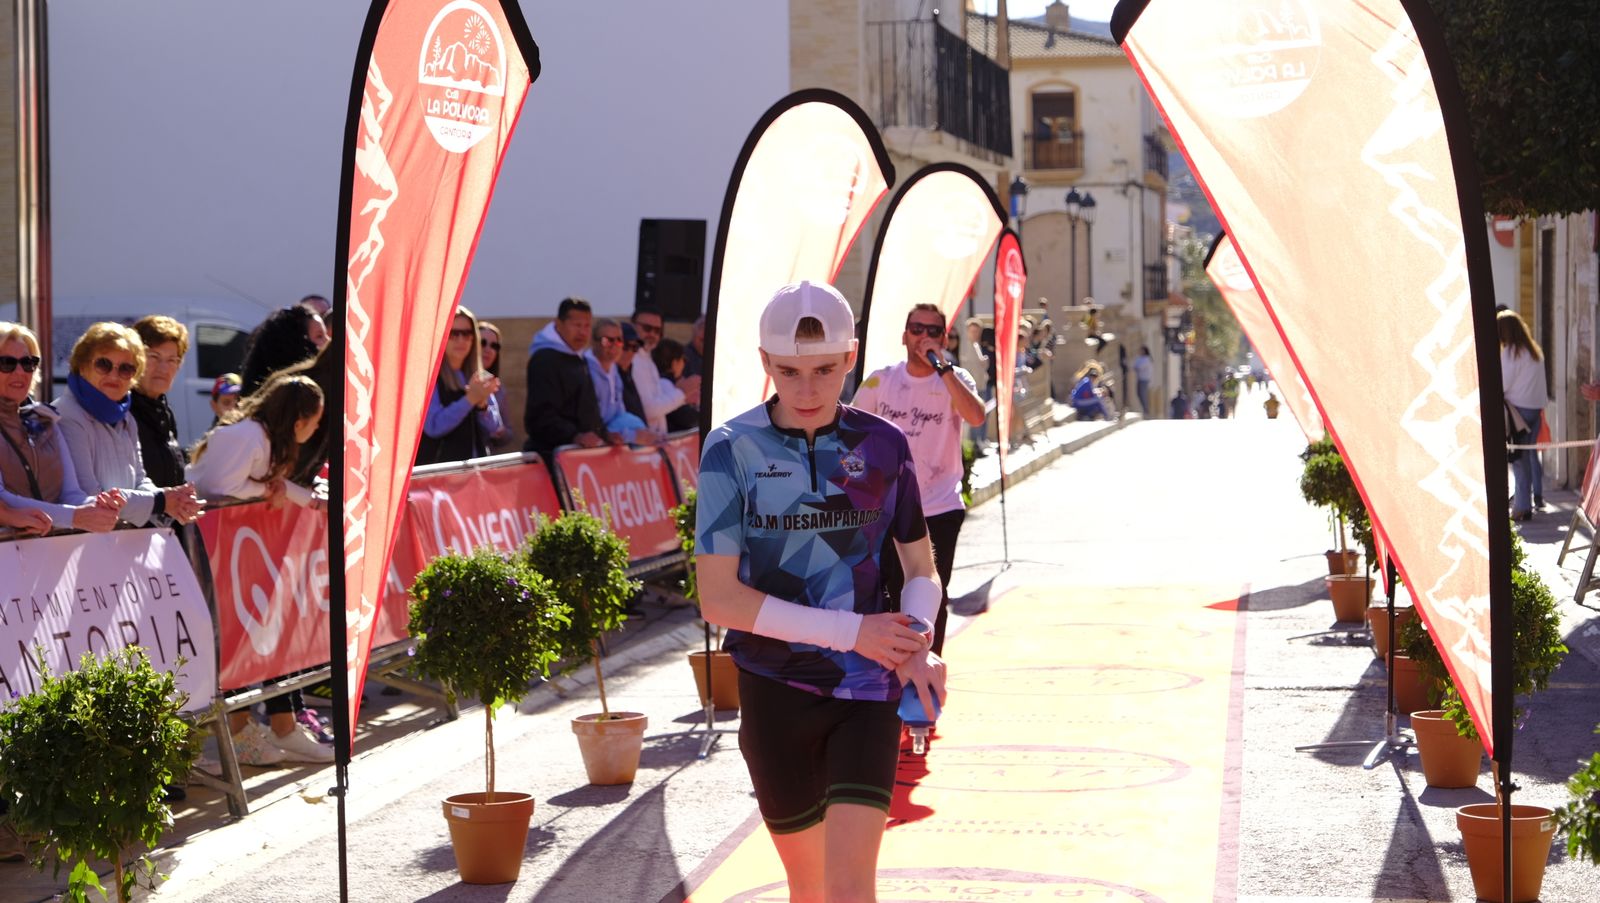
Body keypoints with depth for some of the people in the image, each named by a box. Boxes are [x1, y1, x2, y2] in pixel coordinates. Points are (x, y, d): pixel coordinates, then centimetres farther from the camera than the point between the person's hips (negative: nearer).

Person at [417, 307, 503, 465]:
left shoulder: (478, 377, 12)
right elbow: (433, 426, -18)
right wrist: (470, 399, -22)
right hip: (439, 467, -6)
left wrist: (482, 404, -11)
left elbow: (493, 427, 9)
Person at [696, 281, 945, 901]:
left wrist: (915, 645, -12)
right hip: (775, 692, 0)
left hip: (866, 688, 0)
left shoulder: (882, 446, -1)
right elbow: (719, 598, -12)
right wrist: (851, 630, -16)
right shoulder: (732, 450, -8)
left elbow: (921, 569, 10)